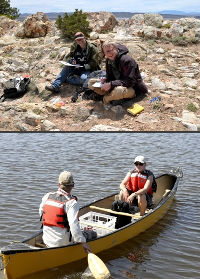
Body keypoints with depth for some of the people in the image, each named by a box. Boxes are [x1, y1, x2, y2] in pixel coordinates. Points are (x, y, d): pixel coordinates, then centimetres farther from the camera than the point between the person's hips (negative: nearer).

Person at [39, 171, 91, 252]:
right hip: (62, 242, -6)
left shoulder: (47, 196, -1)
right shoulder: (71, 203, -19)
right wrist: (83, 242, -22)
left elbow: (41, 213, 13)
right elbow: (74, 224, -27)